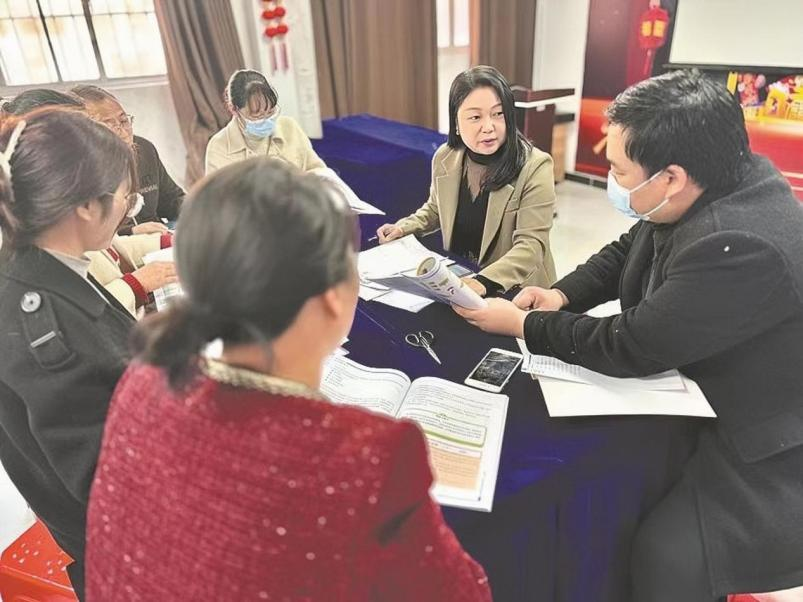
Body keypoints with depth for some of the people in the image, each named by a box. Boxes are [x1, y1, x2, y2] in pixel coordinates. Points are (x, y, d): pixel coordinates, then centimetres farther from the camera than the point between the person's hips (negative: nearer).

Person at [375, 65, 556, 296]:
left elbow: (530, 244, -20)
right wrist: (404, 227, 1)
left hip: (515, 293, -3)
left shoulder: (535, 166, -16)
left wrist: (484, 282, -34)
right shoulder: (444, 158, 0)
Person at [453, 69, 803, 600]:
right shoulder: (710, 188, -7)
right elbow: (626, 253, 8)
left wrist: (522, 325, -16)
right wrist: (562, 294, -8)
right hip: (710, 395, 9)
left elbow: (632, 347, -28)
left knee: (665, 555, -20)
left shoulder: (743, 246, -35)